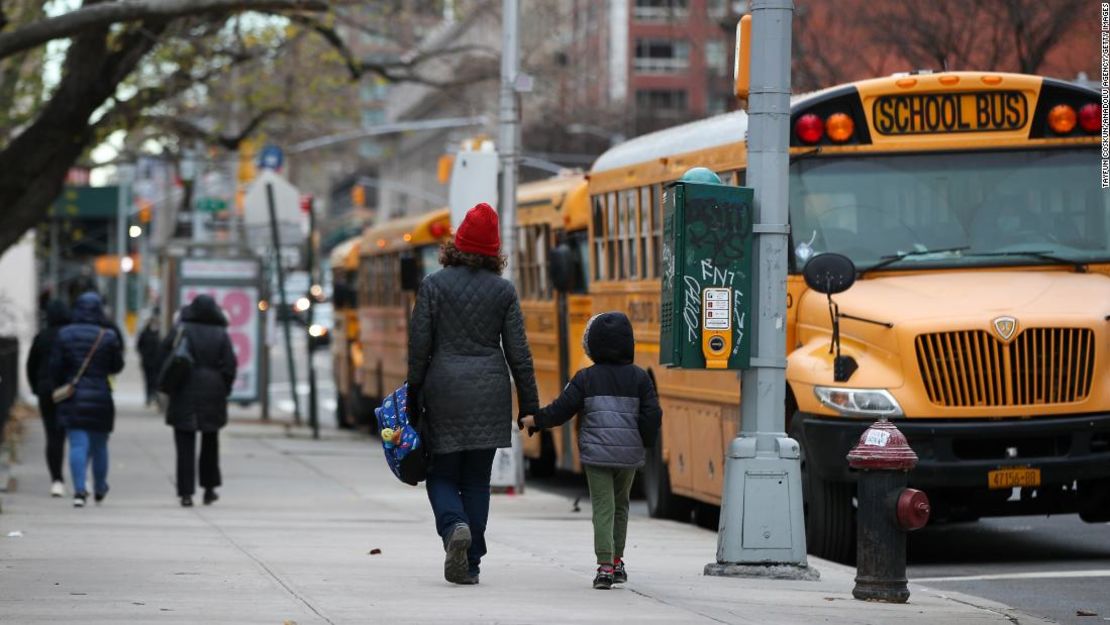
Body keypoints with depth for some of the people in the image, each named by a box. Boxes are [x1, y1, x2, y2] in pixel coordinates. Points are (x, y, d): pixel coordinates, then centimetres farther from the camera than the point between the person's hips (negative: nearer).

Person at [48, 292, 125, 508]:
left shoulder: (65, 335, -3)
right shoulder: (108, 336, -6)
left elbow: (55, 367, -2)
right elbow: (117, 366, -1)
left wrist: (60, 388, 13)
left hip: (73, 399, 0)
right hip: (100, 398, 0)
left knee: (78, 445, -3)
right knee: (99, 445, 15)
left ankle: (79, 490, -17)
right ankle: (100, 489, 29)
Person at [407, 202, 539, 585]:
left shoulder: (434, 285, -3)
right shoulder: (503, 291, 1)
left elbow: (419, 346, -4)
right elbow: (518, 352, 1)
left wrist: (414, 397, 5)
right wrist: (529, 405, 7)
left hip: (444, 389, -2)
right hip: (489, 392, 2)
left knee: (442, 474, 8)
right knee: (477, 479, 8)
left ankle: (454, 527, -21)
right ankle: (470, 564, 6)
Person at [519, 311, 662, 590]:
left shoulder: (586, 378, -1)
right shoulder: (639, 378, 1)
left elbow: (561, 409, -2)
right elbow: (652, 414, -2)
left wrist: (535, 420, 11)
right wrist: (645, 442, 13)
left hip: (596, 452, -2)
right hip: (629, 453, 2)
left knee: (602, 508, -3)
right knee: (620, 506, 19)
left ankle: (605, 566, -14)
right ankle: (617, 562, 24)